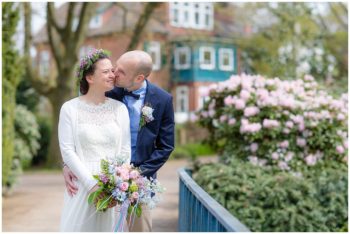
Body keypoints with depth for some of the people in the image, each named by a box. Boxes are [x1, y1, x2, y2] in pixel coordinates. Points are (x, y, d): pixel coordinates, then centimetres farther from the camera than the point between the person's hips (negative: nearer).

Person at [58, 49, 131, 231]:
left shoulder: (120, 108, 6)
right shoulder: (70, 108, -1)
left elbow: (125, 150, 5)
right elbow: (68, 151, -6)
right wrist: (92, 184, -13)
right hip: (82, 186, -2)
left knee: (110, 226, 6)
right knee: (80, 225, 1)